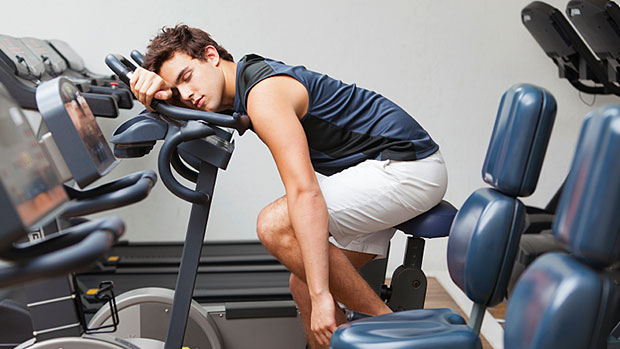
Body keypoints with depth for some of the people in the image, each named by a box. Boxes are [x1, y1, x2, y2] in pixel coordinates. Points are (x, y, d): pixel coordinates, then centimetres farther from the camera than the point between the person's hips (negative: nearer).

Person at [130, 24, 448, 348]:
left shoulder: (264, 94, -21)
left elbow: (305, 193, -30)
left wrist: (321, 296, -31)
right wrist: (157, 91, -8)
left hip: (406, 168, -10)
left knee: (275, 225, -22)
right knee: (304, 285, 8)